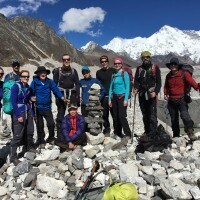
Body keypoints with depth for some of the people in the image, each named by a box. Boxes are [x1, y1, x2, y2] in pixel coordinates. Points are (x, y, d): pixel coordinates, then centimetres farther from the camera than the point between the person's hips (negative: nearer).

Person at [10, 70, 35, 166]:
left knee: (29, 131, 16)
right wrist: (18, 115, -19)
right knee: (18, 135, -7)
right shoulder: (16, 86, -11)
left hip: (28, 111, 7)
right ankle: (13, 156, 2)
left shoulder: (27, 87, 8)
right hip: (19, 112, -7)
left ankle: (29, 147, 38)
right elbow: (13, 102, -15)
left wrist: (31, 112, 7)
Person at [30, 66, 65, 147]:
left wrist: (62, 97, -20)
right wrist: (32, 97, -25)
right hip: (38, 108, -1)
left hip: (47, 107, 1)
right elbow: (31, 92, -4)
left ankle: (51, 138, 24)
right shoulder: (35, 82, -4)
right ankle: (41, 141, 26)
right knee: (40, 125, 10)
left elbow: (56, 90, -7)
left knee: (51, 124, -1)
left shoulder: (50, 82, -1)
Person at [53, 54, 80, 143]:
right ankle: (60, 137, 7)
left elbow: (77, 84, 9)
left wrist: (78, 96, 0)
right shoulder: (58, 71, 3)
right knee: (60, 116, 0)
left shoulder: (74, 71, 11)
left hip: (72, 95, 2)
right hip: (61, 95, -2)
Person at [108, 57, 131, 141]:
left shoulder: (125, 74, -2)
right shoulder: (113, 75, 13)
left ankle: (128, 134, -3)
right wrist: (109, 99, 8)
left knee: (122, 116, -11)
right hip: (114, 97, 5)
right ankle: (117, 133, 19)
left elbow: (127, 87, -7)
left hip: (122, 97, -5)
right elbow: (111, 87, 14)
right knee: (115, 116, 7)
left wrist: (126, 99, -14)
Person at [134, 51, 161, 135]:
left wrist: (155, 92, -15)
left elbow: (158, 82, 0)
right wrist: (136, 88, -7)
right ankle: (147, 132, 20)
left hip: (152, 95, -4)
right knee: (145, 115, 10)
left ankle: (153, 133, -8)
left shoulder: (155, 68, 5)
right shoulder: (139, 68, 15)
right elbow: (136, 81, 13)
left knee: (152, 115, -11)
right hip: (142, 94, 4)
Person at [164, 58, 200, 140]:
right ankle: (176, 135, 26)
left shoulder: (184, 73, -7)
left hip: (181, 100, -5)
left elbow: (191, 82, -24)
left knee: (184, 114, -27)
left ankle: (190, 132, -20)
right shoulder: (168, 75, 7)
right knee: (173, 119, 12)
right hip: (171, 100, 5)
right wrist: (165, 94, 7)